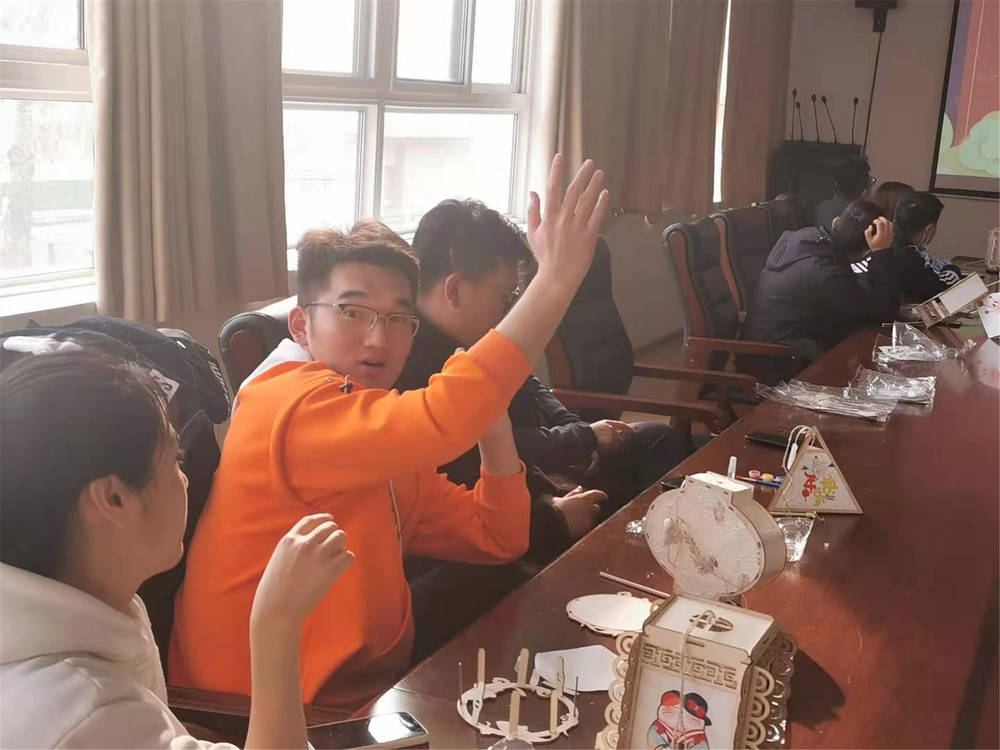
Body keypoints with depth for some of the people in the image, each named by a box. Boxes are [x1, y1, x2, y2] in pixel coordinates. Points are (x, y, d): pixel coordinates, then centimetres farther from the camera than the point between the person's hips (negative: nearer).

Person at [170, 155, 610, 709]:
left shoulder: (390, 446, 10)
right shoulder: (290, 404, -18)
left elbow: (499, 541, 8)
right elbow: (440, 421, -36)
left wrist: (491, 421, -6)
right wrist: (556, 281, -34)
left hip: (372, 692, 9)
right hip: (288, 719, -8)